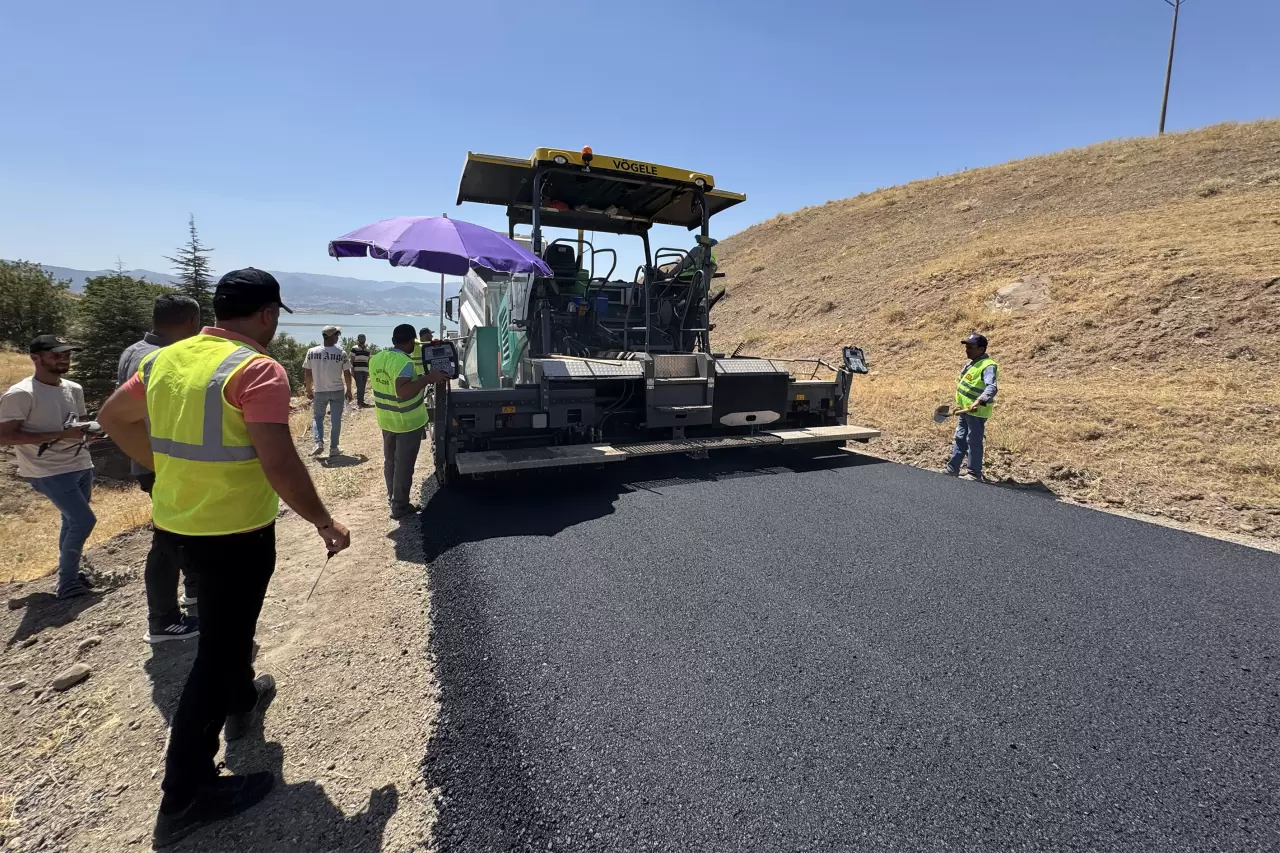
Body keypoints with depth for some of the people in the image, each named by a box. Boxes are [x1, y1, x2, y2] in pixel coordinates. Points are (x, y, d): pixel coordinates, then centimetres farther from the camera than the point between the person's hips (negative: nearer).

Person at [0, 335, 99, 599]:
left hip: (81, 466, 7)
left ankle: (70, 575, 27)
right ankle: (67, 583, 5)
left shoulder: (74, 389, 8)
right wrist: (59, 435, -24)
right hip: (49, 472, -7)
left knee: (73, 522, 14)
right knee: (84, 520, -10)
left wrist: (88, 432, 1)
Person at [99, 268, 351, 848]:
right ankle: (184, 797, 17)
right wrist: (325, 523, -16)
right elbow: (279, 465, -26)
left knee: (225, 629, 29)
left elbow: (113, 417, 17)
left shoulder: (165, 358, 4)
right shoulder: (258, 370, -21)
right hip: (235, 530, -8)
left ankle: (241, 704, 52)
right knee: (218, 649, 6)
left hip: (175, 521, 8)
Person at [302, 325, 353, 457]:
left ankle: (319, 442, 1)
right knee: (336, 420, 8)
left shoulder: (312, 352, -5)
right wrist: (349, 391, 9)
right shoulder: (341, 353, -9)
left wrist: (309, 389, 13)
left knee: (318, 417, 18)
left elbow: (307, 373, 0)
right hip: (337, 391, -1)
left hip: (319, 391, 1)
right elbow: (347, 374, -4)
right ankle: (333, 448, 10)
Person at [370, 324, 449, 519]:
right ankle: (400, 506, 12)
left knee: (390, 460, 22)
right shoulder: (404, 362, -24)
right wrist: (428, 378, -33)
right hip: (407, 421, -8)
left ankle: (392, 497, 37)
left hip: (386, 419, 8)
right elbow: (403, 392, -36)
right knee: (404, 464, 4)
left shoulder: (376, 358, 1)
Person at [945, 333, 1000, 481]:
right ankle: (952, 469, 28)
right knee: (960, 439, 17)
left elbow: (991, 388, -33)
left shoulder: (988, 366, -19)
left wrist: (979, 401, -47)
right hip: (964, 410, 10)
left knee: (974, 442, 0)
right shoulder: (972, 363, 12)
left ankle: (974, 473, 11)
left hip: (976, 412, -10)